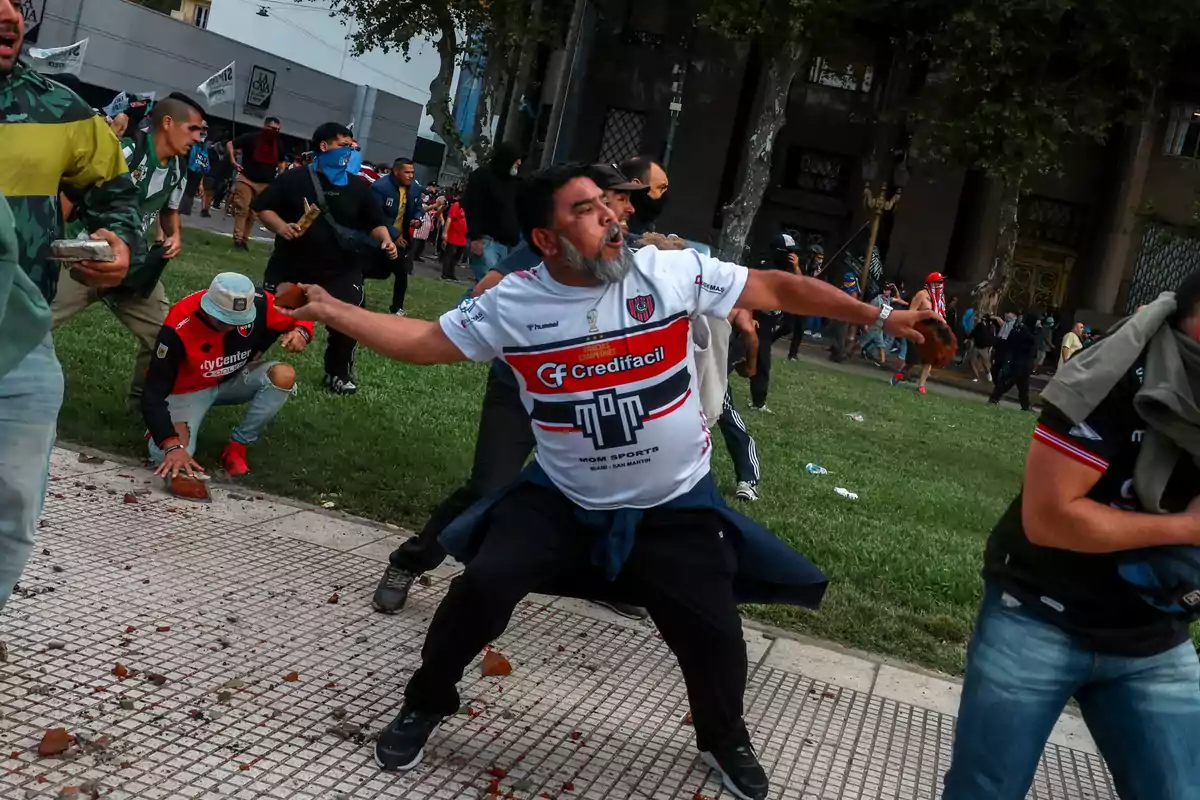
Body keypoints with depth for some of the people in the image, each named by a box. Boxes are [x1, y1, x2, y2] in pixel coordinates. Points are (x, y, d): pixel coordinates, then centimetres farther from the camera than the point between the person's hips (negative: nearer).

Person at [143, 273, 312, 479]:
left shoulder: (259, 305, -26)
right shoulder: (179, 327, -34)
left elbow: (300, 318, -5)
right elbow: (154, 393, -32)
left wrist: (301, 332, -32)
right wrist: (173, 446, -45)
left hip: (235, 380, 3)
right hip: (189, 389, -3)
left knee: (283, 375, -28)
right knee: (166, 455, -26)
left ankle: (236, 448, -11)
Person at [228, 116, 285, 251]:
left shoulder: (279, 145, 8)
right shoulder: (251, 138, -6)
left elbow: (281, 162, 25)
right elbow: (230, 144, 0)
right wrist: (233, 161, -11)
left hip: (266, 184, 4)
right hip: (246, 179, -4)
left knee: (253, 213, 6)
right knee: (241, 209, -9)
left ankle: (245, 240, 11)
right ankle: (238, 239, -8)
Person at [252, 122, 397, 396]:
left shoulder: (359, 187, 4)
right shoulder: (294, 179, -3)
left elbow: (375, 222, 7)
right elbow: (263, 207, 1)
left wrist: (386, 241, -14)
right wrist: (281, 227, -18)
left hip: (340, 271, 1)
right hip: (291, 266, -1)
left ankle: (338, 373, 14)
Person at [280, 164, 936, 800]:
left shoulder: (673, 272, -14)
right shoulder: (513, 303, -10)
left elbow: (776, 288, -7)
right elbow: (424, 341, -2)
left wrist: (877, 316, -5)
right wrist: (332, 310, -10)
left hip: (676, 505, 0)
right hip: (561, 498, 0)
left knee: (713, 629, 2)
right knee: (482, 586, -12)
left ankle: (724, 741, 36)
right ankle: (426, 704, 19)